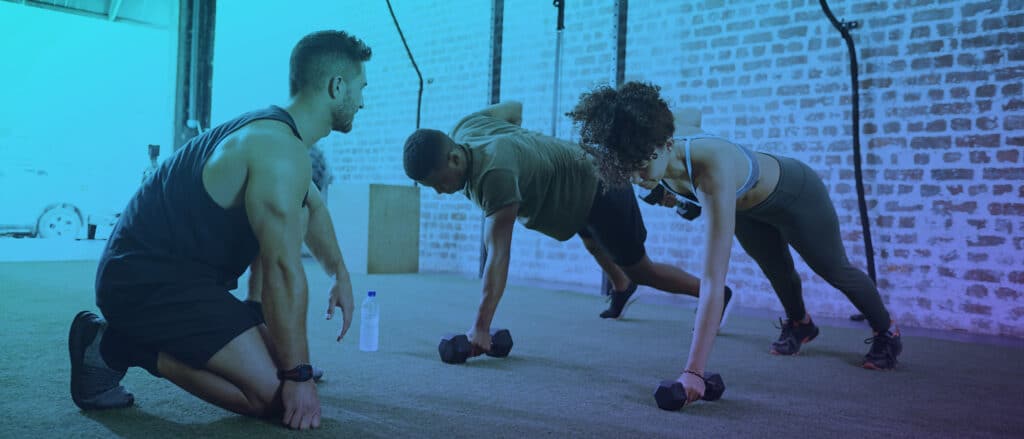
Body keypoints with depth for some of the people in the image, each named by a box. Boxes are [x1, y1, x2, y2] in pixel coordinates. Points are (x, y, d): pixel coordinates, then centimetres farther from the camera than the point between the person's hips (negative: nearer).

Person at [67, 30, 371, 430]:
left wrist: (340, 274, 29)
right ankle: (116, 347, -7)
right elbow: (283, 269, -24)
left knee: (294, 207, 16)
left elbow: (314, 209, 32)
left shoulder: (272, 131, 13)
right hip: (147, 278, -10)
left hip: (177, 271, 10)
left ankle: (256, 329, 14)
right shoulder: (281, 151, -20)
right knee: (275, 395, -19)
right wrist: (298, 377, -21)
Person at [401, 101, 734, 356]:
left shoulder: (495, 174, -40)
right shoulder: (466, 127, -15)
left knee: (640, 269, 9)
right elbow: (514, 108, 5)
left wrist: (481, 327, -48)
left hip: (598, 189, -9)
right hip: (578, 163, 9)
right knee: (590, 241, 35)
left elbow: (498, 256, -45)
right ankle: (622, 289, 63)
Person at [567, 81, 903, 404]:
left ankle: (886, 332, 46)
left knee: (834, 271, 18)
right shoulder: (651, 144, -30)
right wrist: (670, 187, -5)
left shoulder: (712, 170, -50)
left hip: (794, 194, -6)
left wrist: (693, 372, -57)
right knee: (776, 271, 28)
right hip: (748, 206, 6)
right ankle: (799, 323, 58)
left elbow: (713, 282, -54)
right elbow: (692, 117, -3)